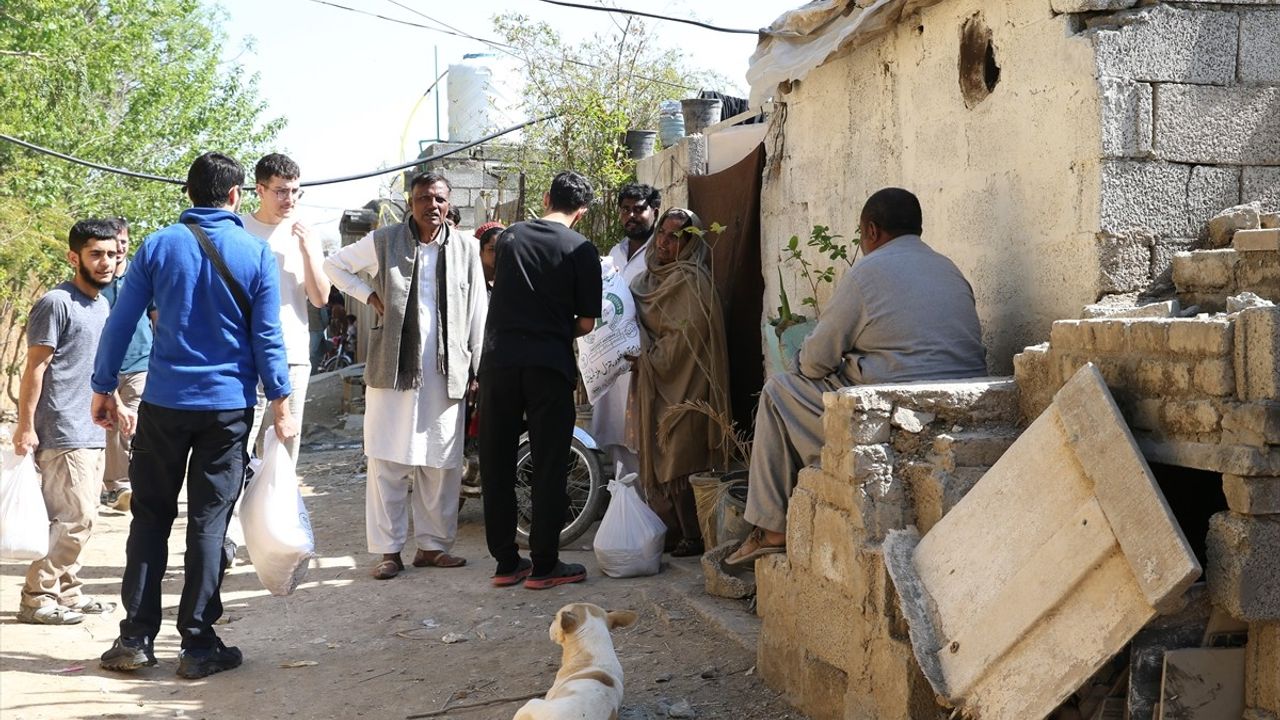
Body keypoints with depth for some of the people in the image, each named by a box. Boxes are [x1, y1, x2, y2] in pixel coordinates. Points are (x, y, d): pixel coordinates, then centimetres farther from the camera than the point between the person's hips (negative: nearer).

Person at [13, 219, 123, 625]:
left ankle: (66, 591, 22)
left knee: (81, 517, 12)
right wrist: (25, 427, -16)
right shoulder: (57, 304, -12)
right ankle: (37, 597, -1)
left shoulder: (101, 304, 14)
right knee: (74, 518, -9)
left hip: (92, 432, 9)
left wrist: (116, 406, 26)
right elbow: (35, 368, -13)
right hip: (63, 434, -9)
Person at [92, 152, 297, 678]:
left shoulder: (158, 247, 0)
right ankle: (198, 645, 8)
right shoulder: (257, 254, -3)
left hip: (164, 403, 1)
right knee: (208, 523, 5)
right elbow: (267, 337, -4)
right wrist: (280, 403, 3)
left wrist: (104, 388, 11)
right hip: (229, 406, -1)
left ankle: (136, 639, 12)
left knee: (150, 517, 11)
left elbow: (121, 323, 1)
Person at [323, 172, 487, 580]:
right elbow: (335, 264, 15)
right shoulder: (384, 242, 3)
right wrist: (370, 296, 2)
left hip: (446, 373, 2)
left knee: (442, 463, 6)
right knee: (388, 462, 0)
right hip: (393, 369, -2)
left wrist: (476, 369, 5)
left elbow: (477, 313, 9)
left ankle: (433, 545, 18)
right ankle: (389, 550, 7)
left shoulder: (465, 249, 8)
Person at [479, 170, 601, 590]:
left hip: (498, 362, 3)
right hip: (550, 367, -3)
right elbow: (586, 323, -2)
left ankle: (506, 563, 14)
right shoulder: (581, 251, -2)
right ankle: (544, 566, 6)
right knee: (549, 467, 4)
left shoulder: (509, 237, 9)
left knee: (497, 465, 9)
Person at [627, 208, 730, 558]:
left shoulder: (690, 281, -13)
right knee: (656, 460, 11)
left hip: (681, 384, -9)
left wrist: (647, 358, -11)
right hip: (655, 385, 9)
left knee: (680, 462, -5)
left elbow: (686, 335, -19)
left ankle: (694, 536, 5)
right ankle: (668, 532, 20)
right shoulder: (653, 277, 14)